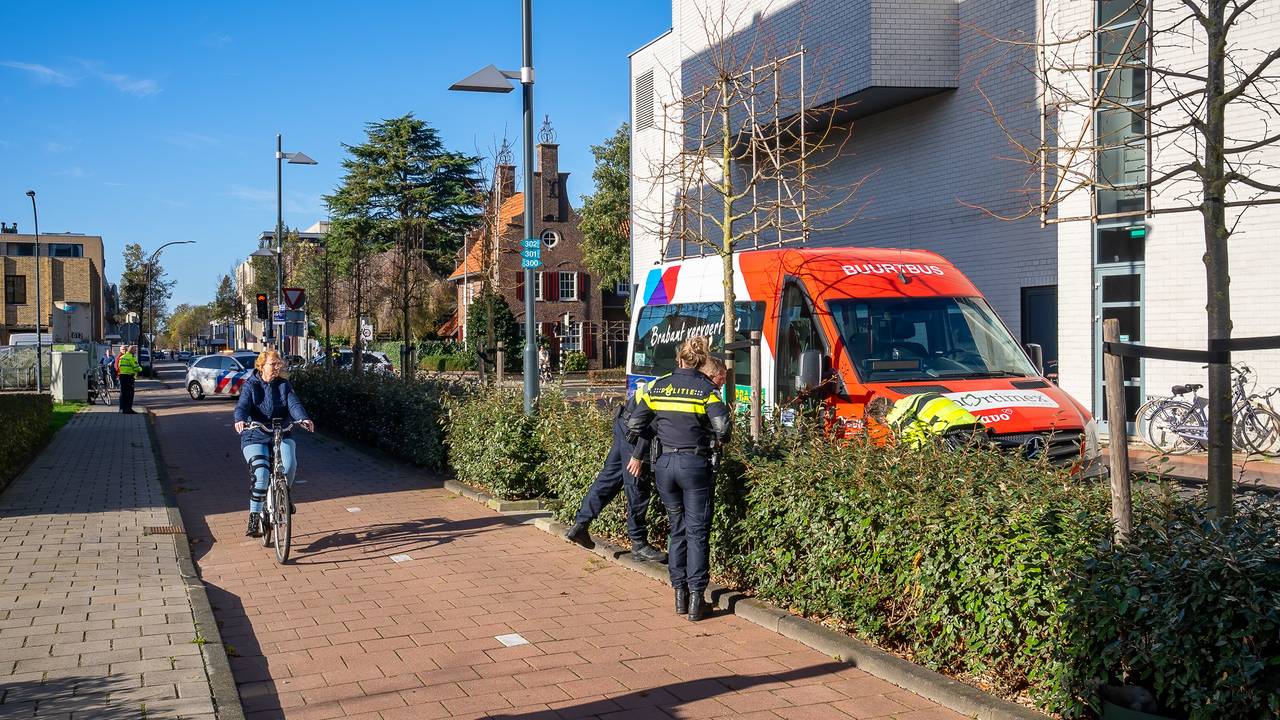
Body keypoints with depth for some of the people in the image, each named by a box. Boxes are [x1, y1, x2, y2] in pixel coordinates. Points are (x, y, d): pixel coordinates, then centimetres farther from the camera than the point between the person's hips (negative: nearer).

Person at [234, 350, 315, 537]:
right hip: (255, 437, -2)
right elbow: (242, 406, -15)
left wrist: (303, 419, -30)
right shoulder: (250, 385, 1)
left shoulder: (284, 385, 7)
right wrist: (240, 420, -38)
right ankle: (254, 517, -6)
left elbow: (294, 404, -8)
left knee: (289, 464, -26)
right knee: (261, 474, -22)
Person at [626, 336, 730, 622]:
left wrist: (636, 455, 22)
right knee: (698, 531, 4)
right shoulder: (706, 389, -5)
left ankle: (679, 593, 16)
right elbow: (722, 427, -15)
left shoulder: (657, 386, 4)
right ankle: (696, 597, -1)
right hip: (695, 463, -3)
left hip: (664, 464, 3)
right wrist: (711, 444, 5)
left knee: (677, 528, 16)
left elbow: (634, 425, 5)